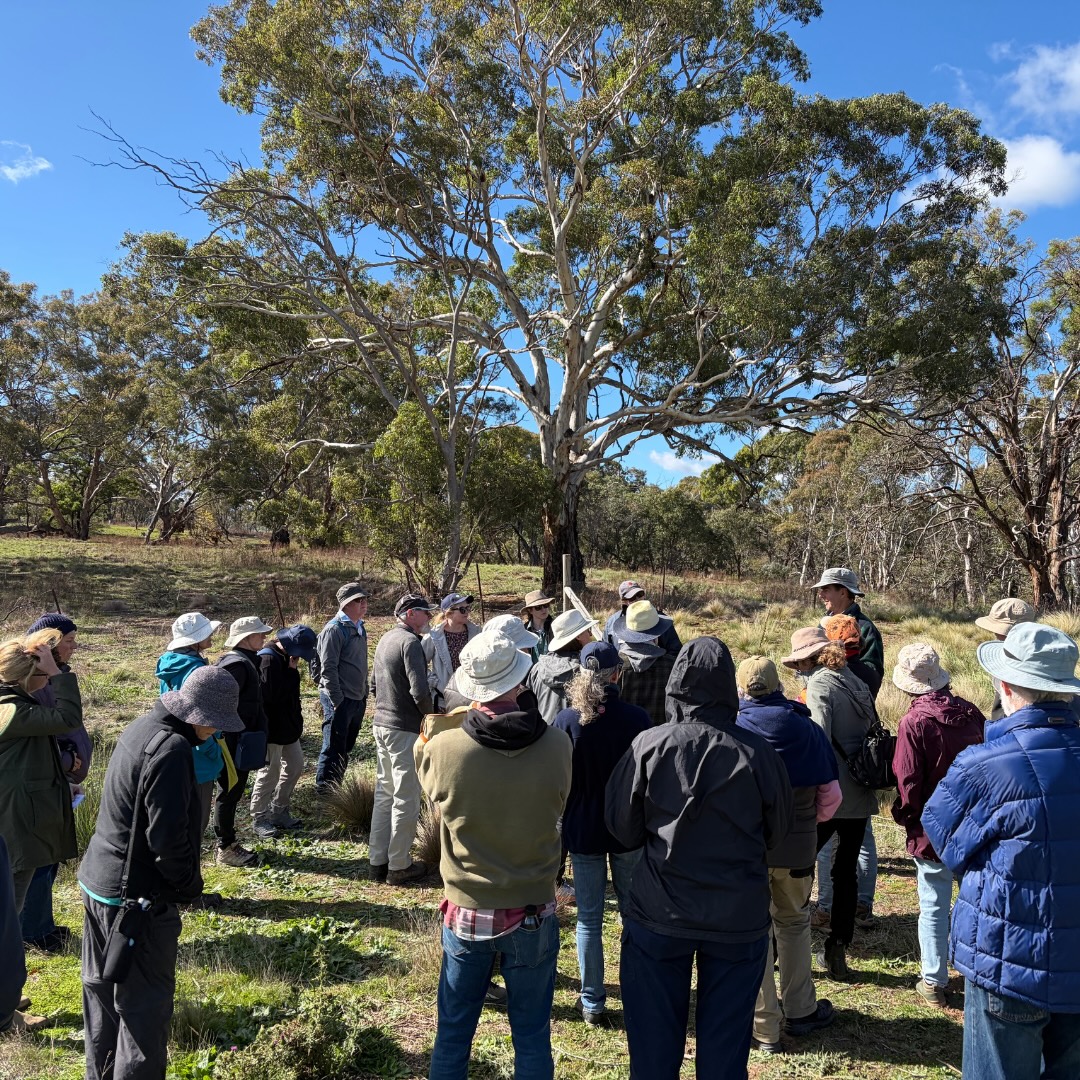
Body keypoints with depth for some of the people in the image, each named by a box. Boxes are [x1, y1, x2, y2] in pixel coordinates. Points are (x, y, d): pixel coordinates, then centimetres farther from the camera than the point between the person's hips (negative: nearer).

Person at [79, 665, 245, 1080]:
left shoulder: (142, 727, 3)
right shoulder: (171, 750, -26)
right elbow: (168, 837, -26)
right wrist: (190, 883, -8)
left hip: (98, 882, 10)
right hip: (136, 897, -10)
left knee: (102, 988, 23)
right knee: (145, 1003, 6)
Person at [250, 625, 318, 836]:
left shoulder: (283, 658, 8)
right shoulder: (269, 659, -22)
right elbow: (273, 694, -29)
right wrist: (292, 671, -23)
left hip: (288, 726, 10)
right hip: (272, 728, -10)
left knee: (295, 765, 16)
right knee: (270, 772, 2)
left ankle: (279, 812, 29)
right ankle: (259, 818, 19)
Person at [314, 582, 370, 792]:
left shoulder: (359, 628, 11)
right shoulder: (334, 629, -15)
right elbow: (328, 669, -18)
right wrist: (337, 701, -18)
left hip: (358, 699, 8)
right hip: (340, 700, -8)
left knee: (346, 747, 16)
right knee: (334, 748, 1)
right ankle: (324, 791, 14)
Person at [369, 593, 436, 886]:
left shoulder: (385, 639, 12)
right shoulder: (410, 642, -17)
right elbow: (420, 691, -23)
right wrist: (431, 716, -6)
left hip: (381, 724, 9)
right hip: (404, 730, -9)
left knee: (385, 793, 17)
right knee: (406, 800, 1)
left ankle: (378, 861, 25)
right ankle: (399, 866, 10)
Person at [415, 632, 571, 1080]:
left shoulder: (442, 749, -20)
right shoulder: (556, 747, -17)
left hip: (465, 914, 0)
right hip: (534, 917, 0)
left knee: (453, 1035, 19)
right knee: (532, 1038, 18)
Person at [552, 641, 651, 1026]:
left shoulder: (564, 721, -12)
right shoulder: (636, 718, -14)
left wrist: (561, 825, 10)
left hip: (582, 831, 0)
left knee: (589, 918, 12)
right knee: (634, 912, 18)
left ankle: (592, 1004, 21)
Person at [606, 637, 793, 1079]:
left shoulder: (647, 746, -15)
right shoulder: (757, 753, -13)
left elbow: (622, 827, -3)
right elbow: (777, 831, 3)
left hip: (659, 914, 0)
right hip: (739, 918, 1)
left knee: (654, 1041, 16)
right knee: (725, 1042, 16)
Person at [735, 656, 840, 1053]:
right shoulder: (808, 730, -6)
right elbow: (830, 794, -1)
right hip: (797, 847, 2)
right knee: (794, 924, 23)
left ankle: (764, 1028, 17)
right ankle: (800, 1010, 33)